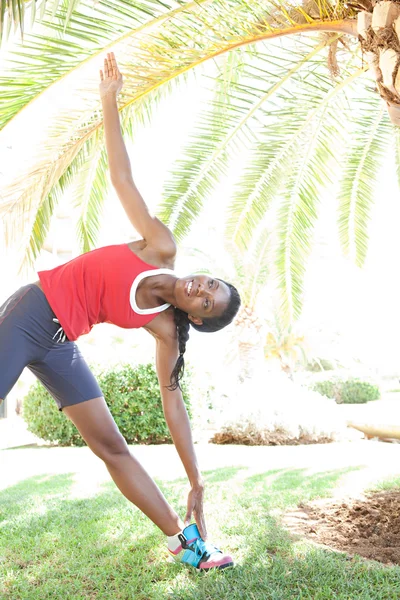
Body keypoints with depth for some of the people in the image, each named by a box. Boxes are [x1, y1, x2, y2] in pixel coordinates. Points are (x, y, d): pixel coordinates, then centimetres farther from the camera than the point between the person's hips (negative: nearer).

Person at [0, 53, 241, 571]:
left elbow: (173, 403, -2)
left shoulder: (165, 330, -5)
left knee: (113, 446, 1)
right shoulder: (162, 248, -9)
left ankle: (183, 539, 10)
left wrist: (196, 482, -3)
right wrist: (109, 100, -7)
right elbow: (121, 176, -5)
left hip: (60, 346, 2)